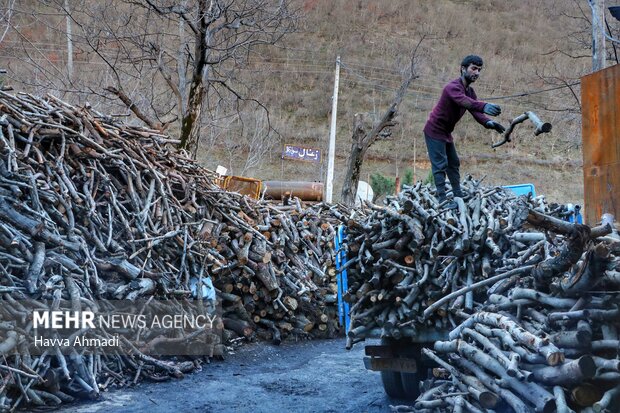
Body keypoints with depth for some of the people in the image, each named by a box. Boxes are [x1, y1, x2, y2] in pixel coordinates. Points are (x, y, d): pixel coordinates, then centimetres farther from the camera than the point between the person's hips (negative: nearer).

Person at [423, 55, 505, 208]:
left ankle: (458, 195, 22)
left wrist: (488, 123, -29)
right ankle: (442, 200, -8)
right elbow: (464, 101, -45)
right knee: (440, 165, -10)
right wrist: (484, 106, -63)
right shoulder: (453, 86, -24)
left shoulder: (470, 91, 6)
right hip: (435, 131, -10)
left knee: (453, 163, 14)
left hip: (446, 132, 10)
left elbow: (475, 111, -7)